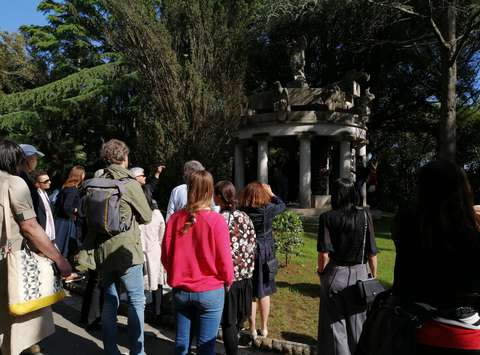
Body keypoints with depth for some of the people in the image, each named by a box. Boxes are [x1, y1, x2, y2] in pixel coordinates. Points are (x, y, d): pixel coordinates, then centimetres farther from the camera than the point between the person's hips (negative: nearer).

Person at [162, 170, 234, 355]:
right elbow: (224, 259, -12)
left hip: (180, 290, 3)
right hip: (210, 291, -3)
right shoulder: (216, 221, -17)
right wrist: (228, 281, 7)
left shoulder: (175, 218, -8)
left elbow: (165, 255, 0)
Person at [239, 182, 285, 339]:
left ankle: (253, 329, 22)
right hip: (265, 255, 0)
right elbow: (282, 205, 5)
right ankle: (264, 328, 27)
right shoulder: (267, 209, -14)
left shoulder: (242, 211, -14)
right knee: (264, 292, 15)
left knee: (251, 294, 12)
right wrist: (270, 193, 13)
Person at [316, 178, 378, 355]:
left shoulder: (327, 217, -11)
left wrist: (321, 271, 3)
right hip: (359, 274, 2)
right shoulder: (364, 215, -7)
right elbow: (372, 253, -4)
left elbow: (324, 254, -15)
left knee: (335, 323, 13)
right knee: (358, 324, 18)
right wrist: (373, 275, 10)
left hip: (335, 275, -2)